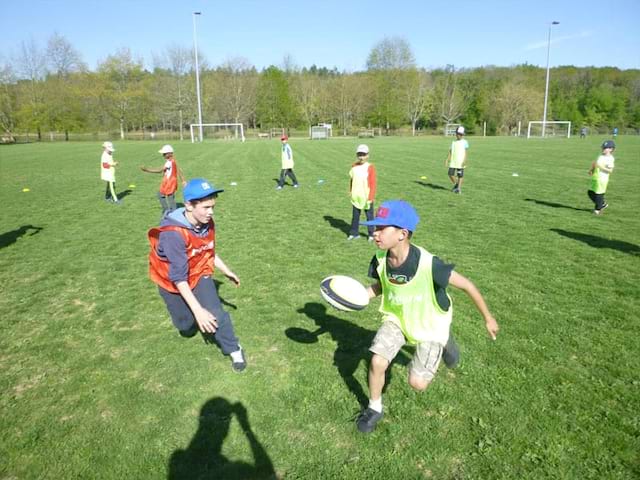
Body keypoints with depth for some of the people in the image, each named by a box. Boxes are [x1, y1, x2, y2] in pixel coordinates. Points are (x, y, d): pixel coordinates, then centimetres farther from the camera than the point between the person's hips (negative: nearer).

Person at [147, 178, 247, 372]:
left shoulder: (207, 223, -16)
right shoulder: (173, 233, -36)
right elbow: (178, 277, -35)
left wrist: (227, 271, 8)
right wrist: (197, 310, -39)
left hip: (199, 274, 3)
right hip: (172, 280, -3)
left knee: (215, 313, -15)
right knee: (187, 327, 8)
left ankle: (234, 349, 7)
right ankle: (187, 314, 44)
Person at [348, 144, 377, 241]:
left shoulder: (370, 167, -10)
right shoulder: (354, 166, 4)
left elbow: (373, 184, -10)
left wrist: (371, 197, -13)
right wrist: (350, 191, 8)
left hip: (367, 197, -4)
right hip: (356, 197, 4)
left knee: (369, 216, 6)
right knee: (355, 216, 12)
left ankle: (371, 234, 17)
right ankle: (354, 233, 23)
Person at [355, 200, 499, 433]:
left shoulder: (428, 264, -36)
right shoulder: (380, 259, -19)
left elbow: (467, 285, -22)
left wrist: (488, 318, -10)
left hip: (429, 324, -3)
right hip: (396, 318, 4)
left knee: (417, 383, -4)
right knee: (377, 362, -12)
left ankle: (441, 343, 25)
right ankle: (374, 408, 19)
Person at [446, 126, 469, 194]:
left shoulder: (465, 142, 0)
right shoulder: (453, 142, 12)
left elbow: (465, 152, -5)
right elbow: (450, 152, 11)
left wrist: (464, 161, -14)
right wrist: (447, 159, 1)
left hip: (460, 162, -3)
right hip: (453, 162, 4)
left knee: (460, 175, -1)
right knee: (450, 174, -2)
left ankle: (459, 188, 8)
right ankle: (456, 184, 23)